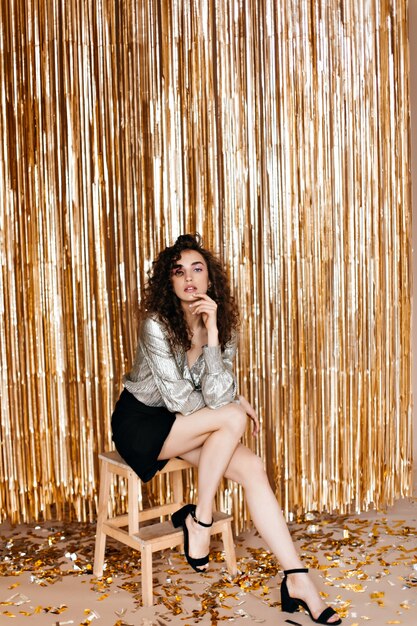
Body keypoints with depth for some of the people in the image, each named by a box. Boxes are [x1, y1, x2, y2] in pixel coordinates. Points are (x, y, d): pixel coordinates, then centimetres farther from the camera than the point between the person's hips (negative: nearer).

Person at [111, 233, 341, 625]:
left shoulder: (224, 326, -4)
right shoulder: (156, 324, -20)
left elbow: (216, 395, -19)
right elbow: (177, 398, -20)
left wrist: (212, 332, -28)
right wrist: (233, 406, -10)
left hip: (181, 427, 5)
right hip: (140, 423, -5)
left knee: (252, 467, -17)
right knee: (232, 417, -26)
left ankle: (297, 580, -14)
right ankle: (199, 519, -9)